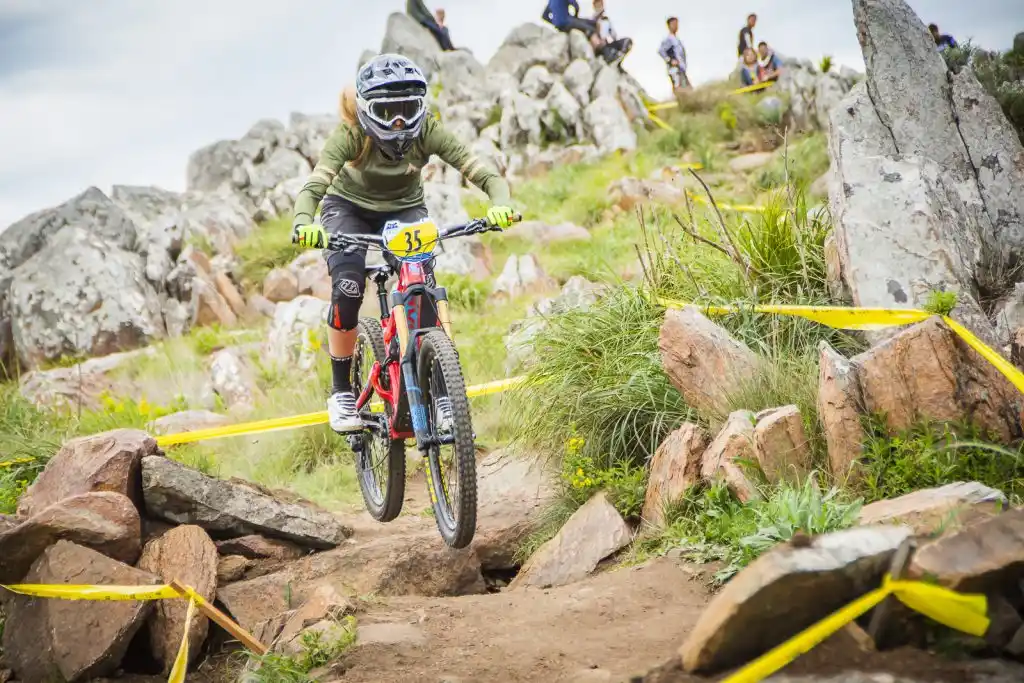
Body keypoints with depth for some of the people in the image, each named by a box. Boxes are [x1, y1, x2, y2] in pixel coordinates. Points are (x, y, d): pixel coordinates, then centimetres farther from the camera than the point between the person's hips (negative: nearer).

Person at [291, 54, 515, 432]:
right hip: (349, 208, -1)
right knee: (347, 289, -24)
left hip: (405, 210, 2)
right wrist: (303, 224, -63)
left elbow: (483, 173, -35)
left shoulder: (427, 131, -28)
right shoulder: (351, 134, -31)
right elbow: (313, 186, -42)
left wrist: (499, 205, -57)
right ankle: (341, 391, -6)